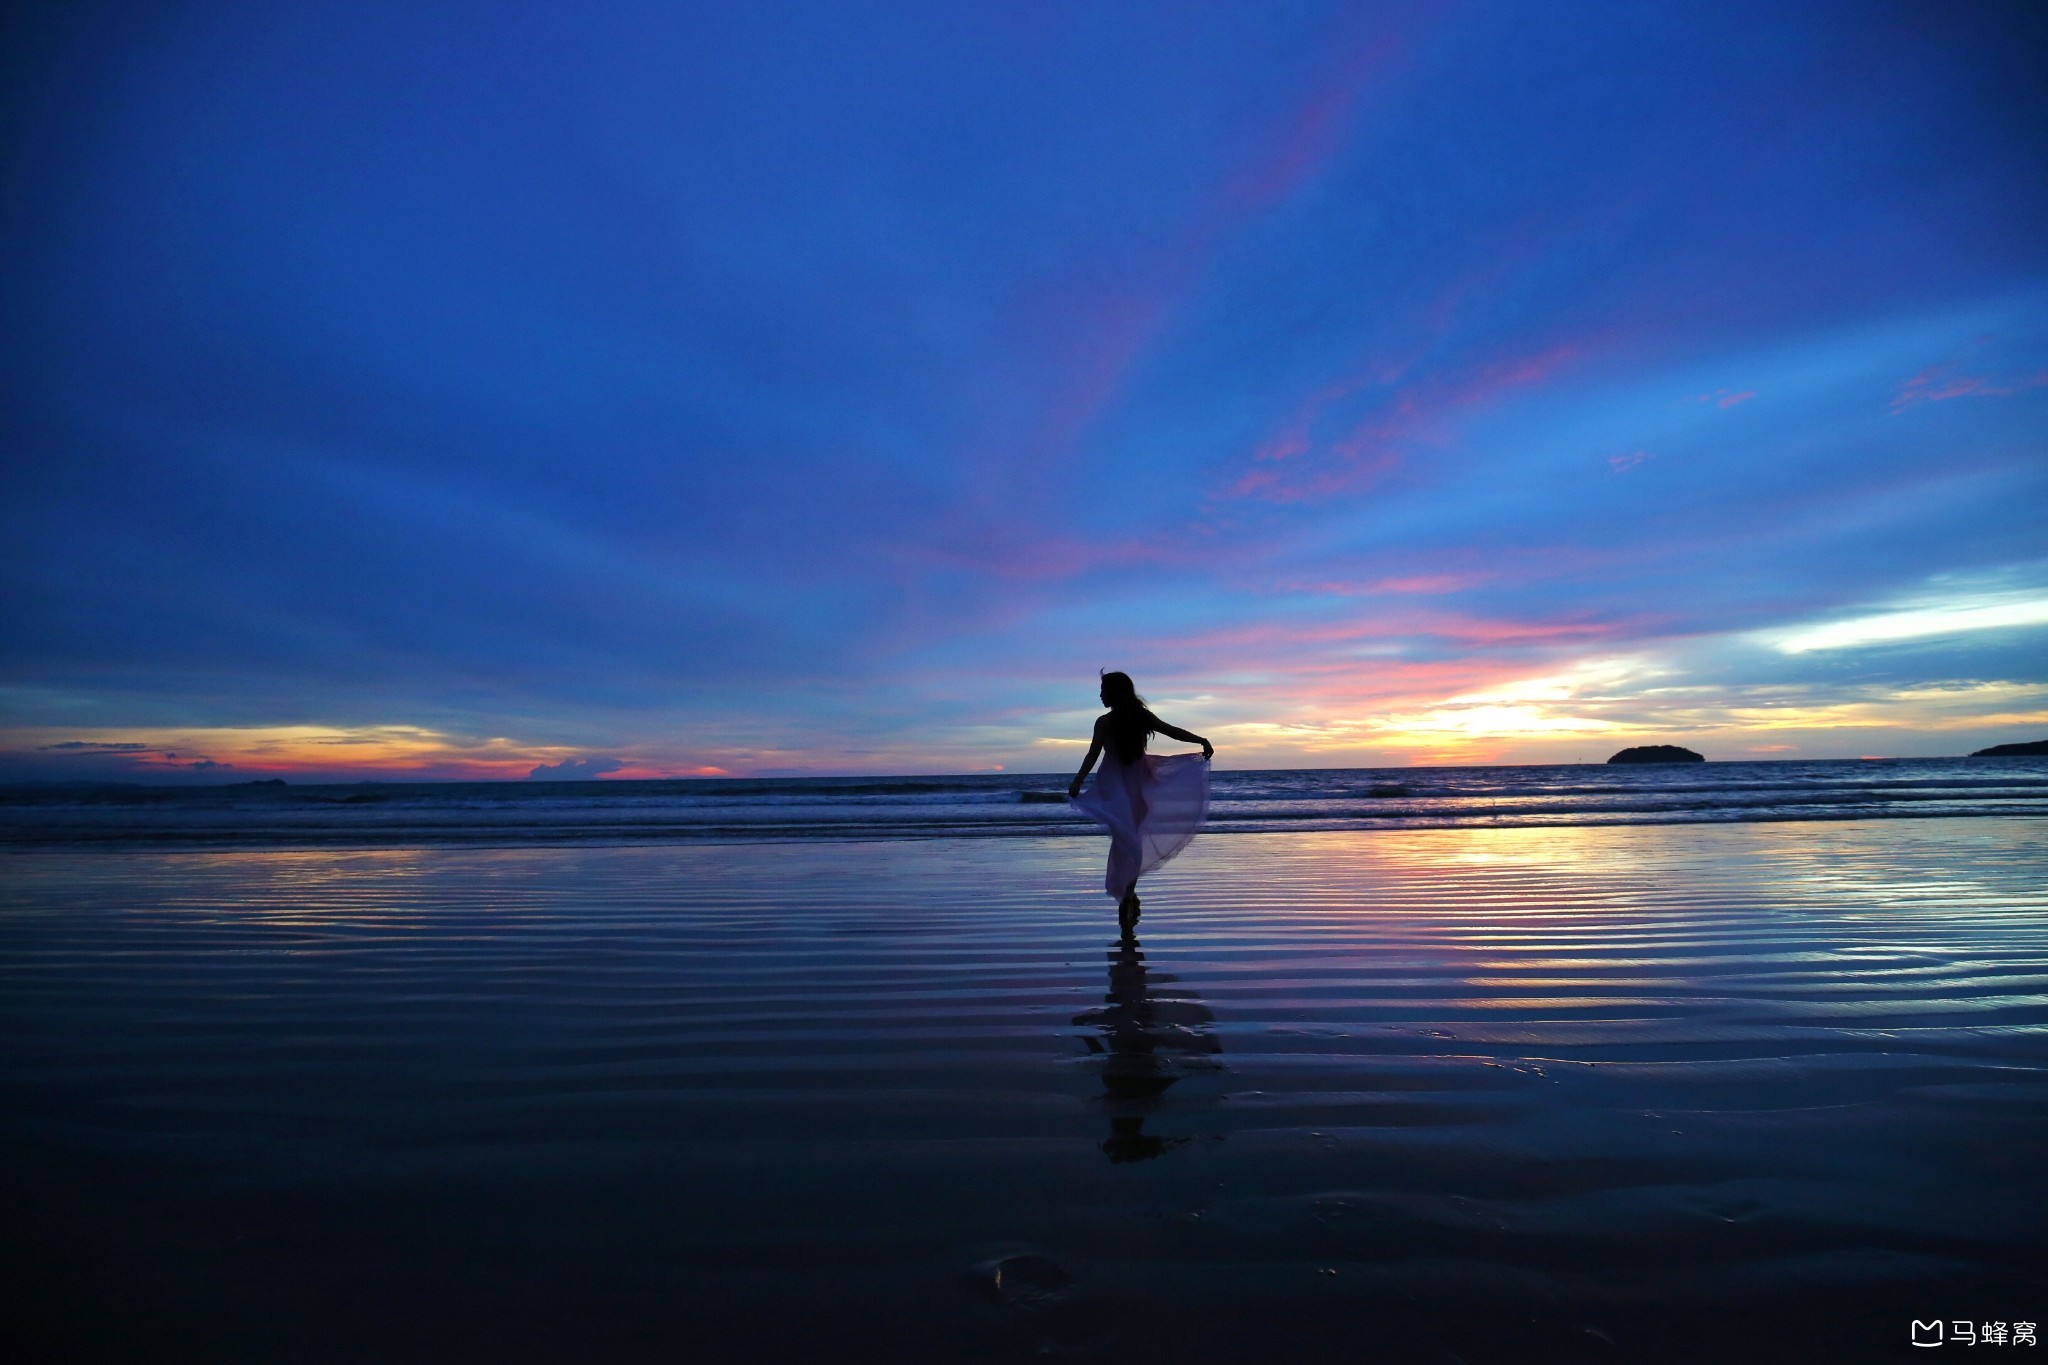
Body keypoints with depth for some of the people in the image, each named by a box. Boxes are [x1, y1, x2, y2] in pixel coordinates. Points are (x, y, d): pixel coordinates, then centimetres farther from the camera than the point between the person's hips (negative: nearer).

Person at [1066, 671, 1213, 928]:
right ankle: (1128, 894, 12)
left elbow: (1092, 756, -11)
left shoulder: (1104, 722, -10)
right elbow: (1174, 732, 2)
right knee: (1132, 839, 13)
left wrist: (1076, 783, -6)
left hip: (1114, 789, -3)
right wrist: (1202, 741, 9)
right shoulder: (1143, 717, 1)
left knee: (1123, 840, 3)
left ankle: (1127, 897, 0)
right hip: (1138, 786, 4)